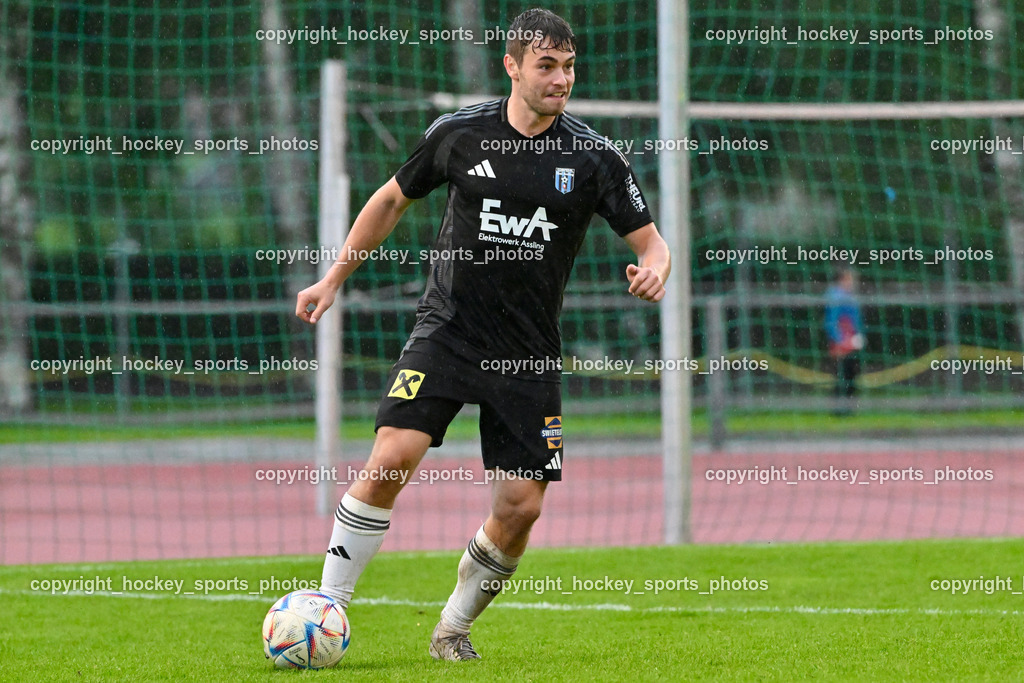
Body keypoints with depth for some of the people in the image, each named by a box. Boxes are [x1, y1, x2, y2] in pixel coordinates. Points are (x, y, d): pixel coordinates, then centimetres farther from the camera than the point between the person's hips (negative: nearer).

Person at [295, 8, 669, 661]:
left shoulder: (596, 157, -3)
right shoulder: (458, 134, 0)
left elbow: (651, 242, 2)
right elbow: (393, 199, 15)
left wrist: (654, 270, -22)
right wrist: (335, 278, 15)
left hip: (530, 354, 1)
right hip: (447, 331, -1)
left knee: (521, 505, -5)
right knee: (392, 459, -20)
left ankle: (454, 627, 20)